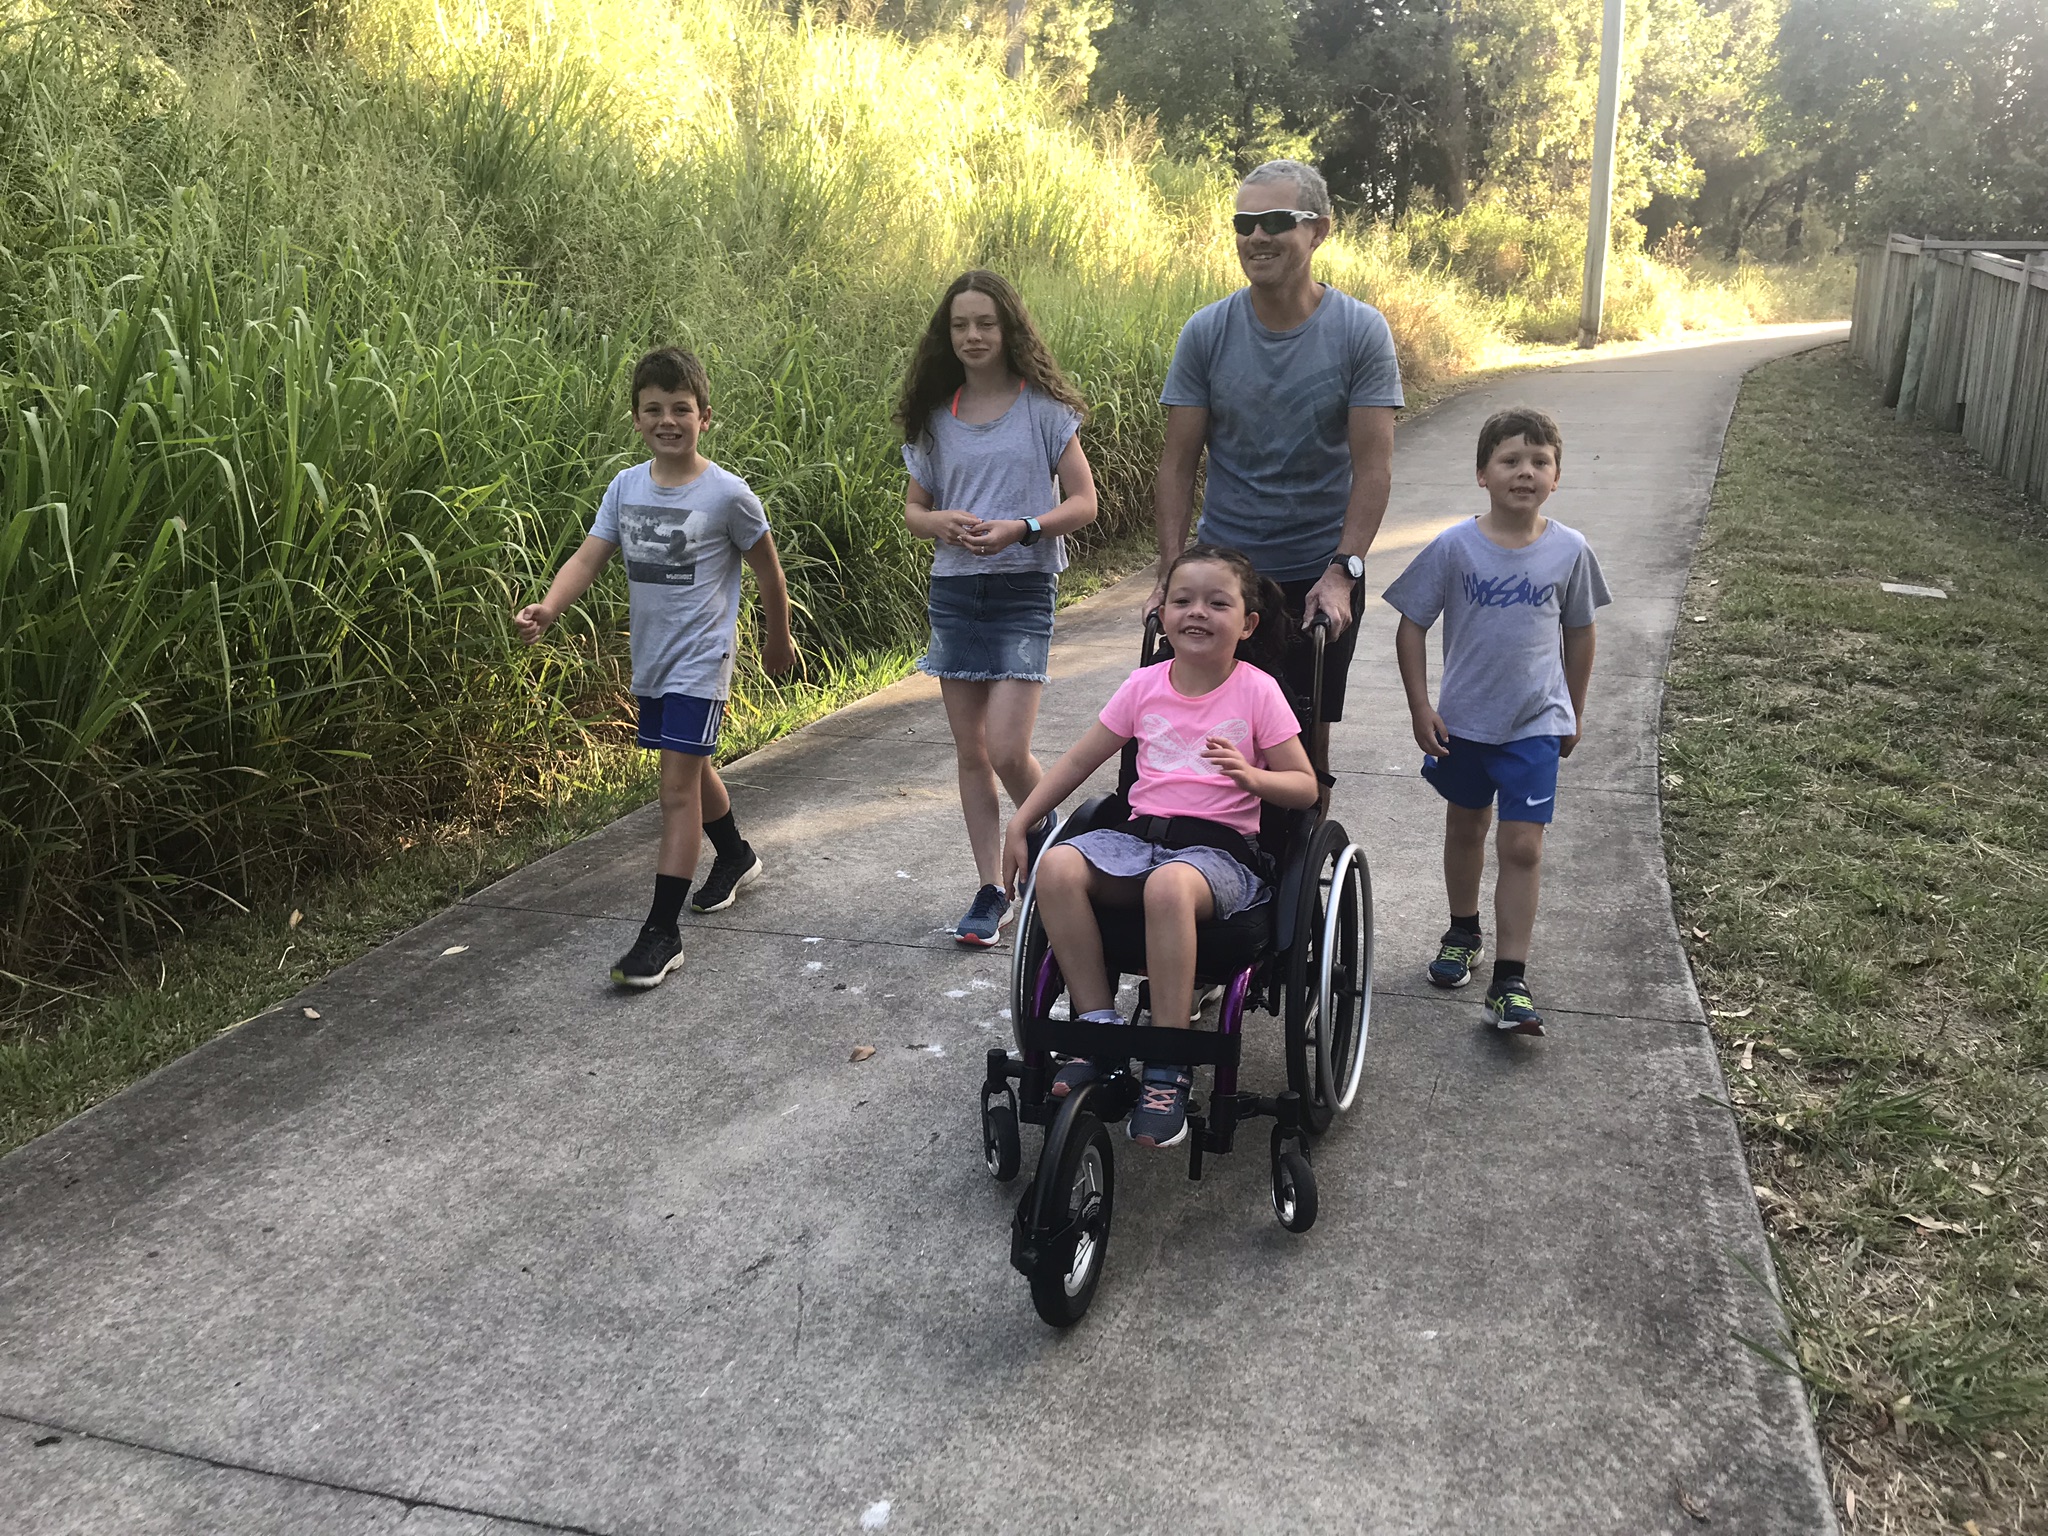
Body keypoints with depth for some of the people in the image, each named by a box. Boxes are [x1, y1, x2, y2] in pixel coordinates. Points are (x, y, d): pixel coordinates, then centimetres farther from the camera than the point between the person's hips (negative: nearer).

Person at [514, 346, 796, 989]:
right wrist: (547, 608, -26)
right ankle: (735, 854, 50)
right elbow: (588, 557, -7)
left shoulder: (727, 493, -12)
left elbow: (767, 569, 1)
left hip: (700, 663, -6)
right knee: (691, 769, 24)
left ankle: (662, 931, -8)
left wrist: (778, 638, 11)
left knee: (677, 786, -11)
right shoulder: (626, 486, 1)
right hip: (650, 660, 6)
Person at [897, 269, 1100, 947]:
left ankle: (1049, 844, 18)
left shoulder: (1043, 408, -2)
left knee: (1008, 750, -12)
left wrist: (1021, 528, -19)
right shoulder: (935, 418, 8)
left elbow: (1083, 501, -3)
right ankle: (991, 890, 16)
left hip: (1023, 591, -4)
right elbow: (914, 507, 15)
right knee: (970, 752, 7)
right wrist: (944, 524, -8)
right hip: (954, 591, 4)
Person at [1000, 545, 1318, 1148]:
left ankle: (1168, 1070, -30)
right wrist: (1019, 825, 10)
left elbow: (1305, 786, 3)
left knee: (1169, 885, -39)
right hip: (1139, 837, 4)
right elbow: (1079, 760, 16)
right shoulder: (1145, 685, 11)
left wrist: (1251, 776, -18)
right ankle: (1097, 1024, -15)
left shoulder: (1257, 692, 2)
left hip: (1220, 847, -4)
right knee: (1058, 867, -27)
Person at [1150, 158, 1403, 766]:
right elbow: (1177, 464, -1)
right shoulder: (1206, 333, -2)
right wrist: (1171, 571, -10)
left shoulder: (1361, 331, -6)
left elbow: (1373, 467, -9)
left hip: (1321, 575, -1)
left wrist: (1342, 570, -18)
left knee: (1309, 735, 7)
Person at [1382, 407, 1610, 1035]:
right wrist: (1420, 707, -7)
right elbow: (1411, 626, -4)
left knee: (1522, 847, -6)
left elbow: (1579, 633, 8)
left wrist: (1574, 713, 13)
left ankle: (1509, 982, 0)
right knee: (1465, 828, 19)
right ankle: (1463, 931, 41)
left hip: (1535, 725, -1)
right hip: (1463, 720, 1)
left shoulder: (1570, 551, -5)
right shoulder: (1454, 547, -10)